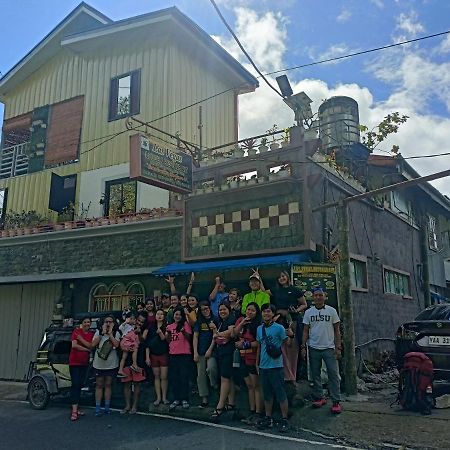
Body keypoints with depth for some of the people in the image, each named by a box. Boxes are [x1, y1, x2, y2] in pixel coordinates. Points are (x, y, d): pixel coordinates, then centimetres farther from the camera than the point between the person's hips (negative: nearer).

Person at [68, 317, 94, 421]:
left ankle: (76, 408, 19)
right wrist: (87, 349, -11)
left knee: (80, 385, 10)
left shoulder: (92, 334, 6)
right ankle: (74, 411, -11)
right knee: (75, 384, -9)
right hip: (74, 362, -5)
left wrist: (81, 339, -19)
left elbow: (91, 346, -9)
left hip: (84, 363, 5)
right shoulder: (76, 331, -6)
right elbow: (74, 345, -17)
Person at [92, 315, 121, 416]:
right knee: (99, 385, 4)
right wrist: (102, 333, -14)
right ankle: (98, 408, 8)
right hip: (99, 363, 0)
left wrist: (110, 333, -13)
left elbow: (116, 344, -15)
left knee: (108, 385, 9)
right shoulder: (98, 332, 3)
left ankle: (107, 407, 16)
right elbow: (93, 344, -11)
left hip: (111, 364, 0)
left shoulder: (116, 333, 1)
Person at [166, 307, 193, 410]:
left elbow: (189, 338, -7)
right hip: (173, 354, 5)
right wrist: (168, 333, -5)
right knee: (174, 377, 7)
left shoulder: (185, 324, 0)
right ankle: (176, 399, 16)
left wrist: (183, 331, -25)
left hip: (184, 354, -5)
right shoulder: (170, 326, 12)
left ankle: (185, 399, 2)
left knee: (184, 377, -3)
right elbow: (168, 340, 14)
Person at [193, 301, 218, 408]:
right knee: (201, 375, 3)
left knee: (211, 368, -26)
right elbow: (195, 337, 7)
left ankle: (215, 386, 2)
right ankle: (204, 399, 11)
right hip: (201, 351, 4)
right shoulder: (199, 322, 9)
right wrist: (195, 353, 0)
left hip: (212, 350, -4)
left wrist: (210, 349, -10)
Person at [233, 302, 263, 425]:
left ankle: (258, 414, 2)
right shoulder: (240, 320, 8)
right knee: (249, 386, 13)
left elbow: (259, 342, -15)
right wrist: (242, 323, -11)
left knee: (256, 386, -3)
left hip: (254, 358, -6)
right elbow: (234, 334, 0)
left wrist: (245, 344, -13)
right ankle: (252, 412, 21)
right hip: (244, 358, 6)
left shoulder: (258, 324, -11)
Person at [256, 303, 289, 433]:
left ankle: (284, 420, 12)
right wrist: (257, 363, 18)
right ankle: (268, 419, 26)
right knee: (267, 394, 15)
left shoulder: (279, 328, -8)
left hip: (276, 366, -6)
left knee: (281, 394, 1)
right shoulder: (259, 329, 9)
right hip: (263, 367, 6)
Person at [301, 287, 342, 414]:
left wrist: (338, 347, -3)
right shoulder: (308, 312, 4)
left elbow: (337, 330, 3)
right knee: (315, 374, 8)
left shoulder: (331, 311, 1)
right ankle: (319, 397, 21)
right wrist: (303, 347, -1)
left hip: (329, 348, -2)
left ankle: (336, 401, 3)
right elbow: (306, 331, 6)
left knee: (333, 374, -3)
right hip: (313, 348, 2)